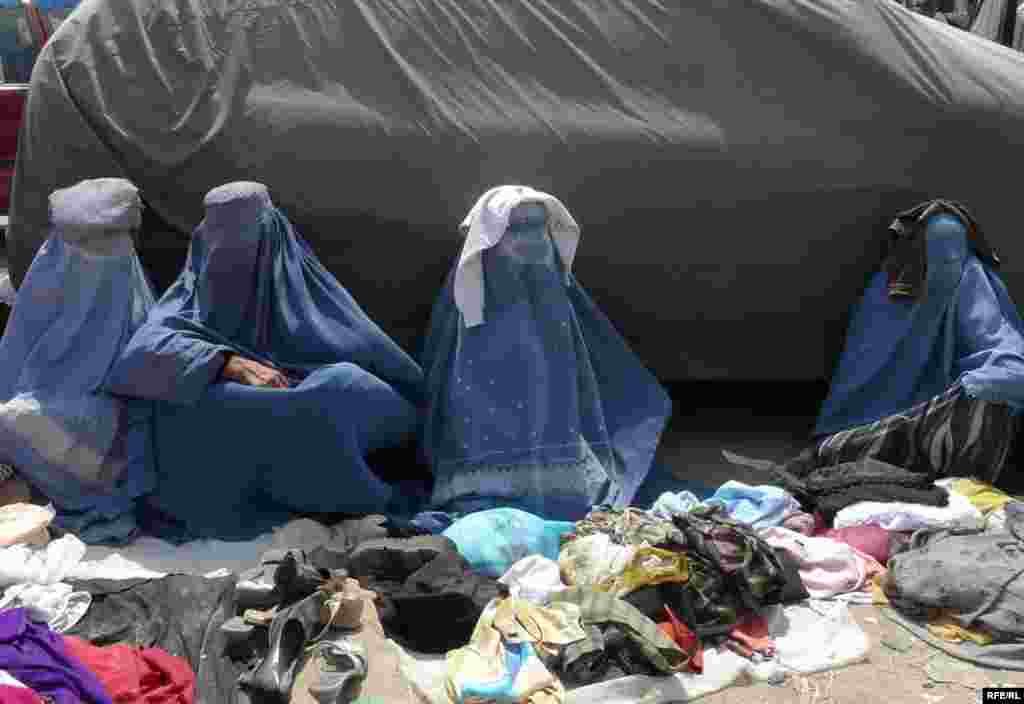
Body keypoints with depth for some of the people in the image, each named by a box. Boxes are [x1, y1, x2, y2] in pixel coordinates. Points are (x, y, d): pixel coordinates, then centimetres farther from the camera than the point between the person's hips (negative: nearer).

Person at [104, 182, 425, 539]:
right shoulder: (193, 292, 3)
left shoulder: (300, 286, 5)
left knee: (346, 383, -25)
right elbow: (145, 349, -16)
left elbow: (370, 350, 2)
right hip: (220, 447, 1)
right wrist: (233, 365, -29)